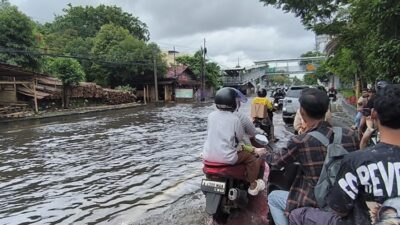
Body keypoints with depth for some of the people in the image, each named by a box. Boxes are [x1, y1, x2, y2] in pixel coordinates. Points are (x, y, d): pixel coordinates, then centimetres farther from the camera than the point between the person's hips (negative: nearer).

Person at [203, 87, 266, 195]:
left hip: (208, 155, 6)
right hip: (226, 157, -5)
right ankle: (253, 185, 22)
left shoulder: (211, 116, 2)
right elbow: (240, 137, 1)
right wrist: (240, 144, 24)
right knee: (252, 158, 12)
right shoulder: (234, 118, -10)